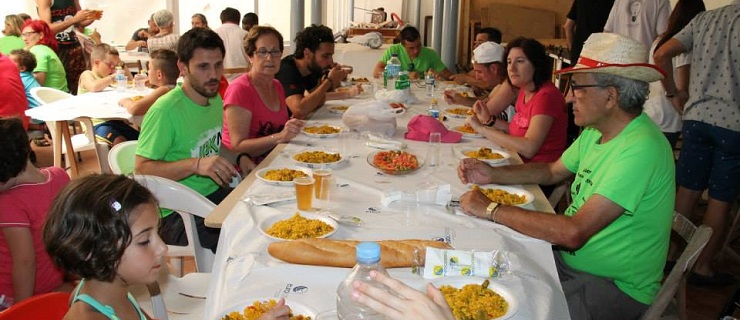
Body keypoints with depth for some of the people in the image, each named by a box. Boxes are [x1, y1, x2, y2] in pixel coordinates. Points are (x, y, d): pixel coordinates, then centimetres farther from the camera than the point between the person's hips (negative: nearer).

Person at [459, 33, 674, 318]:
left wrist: (491, 209, -25)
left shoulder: (640, 149, -28)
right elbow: (552, 171, 18)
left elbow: (574, 232, -34)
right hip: (569, 257, 8)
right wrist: (493, 174, 2)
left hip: (617, 286, -8)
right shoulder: (596, 131, 1)